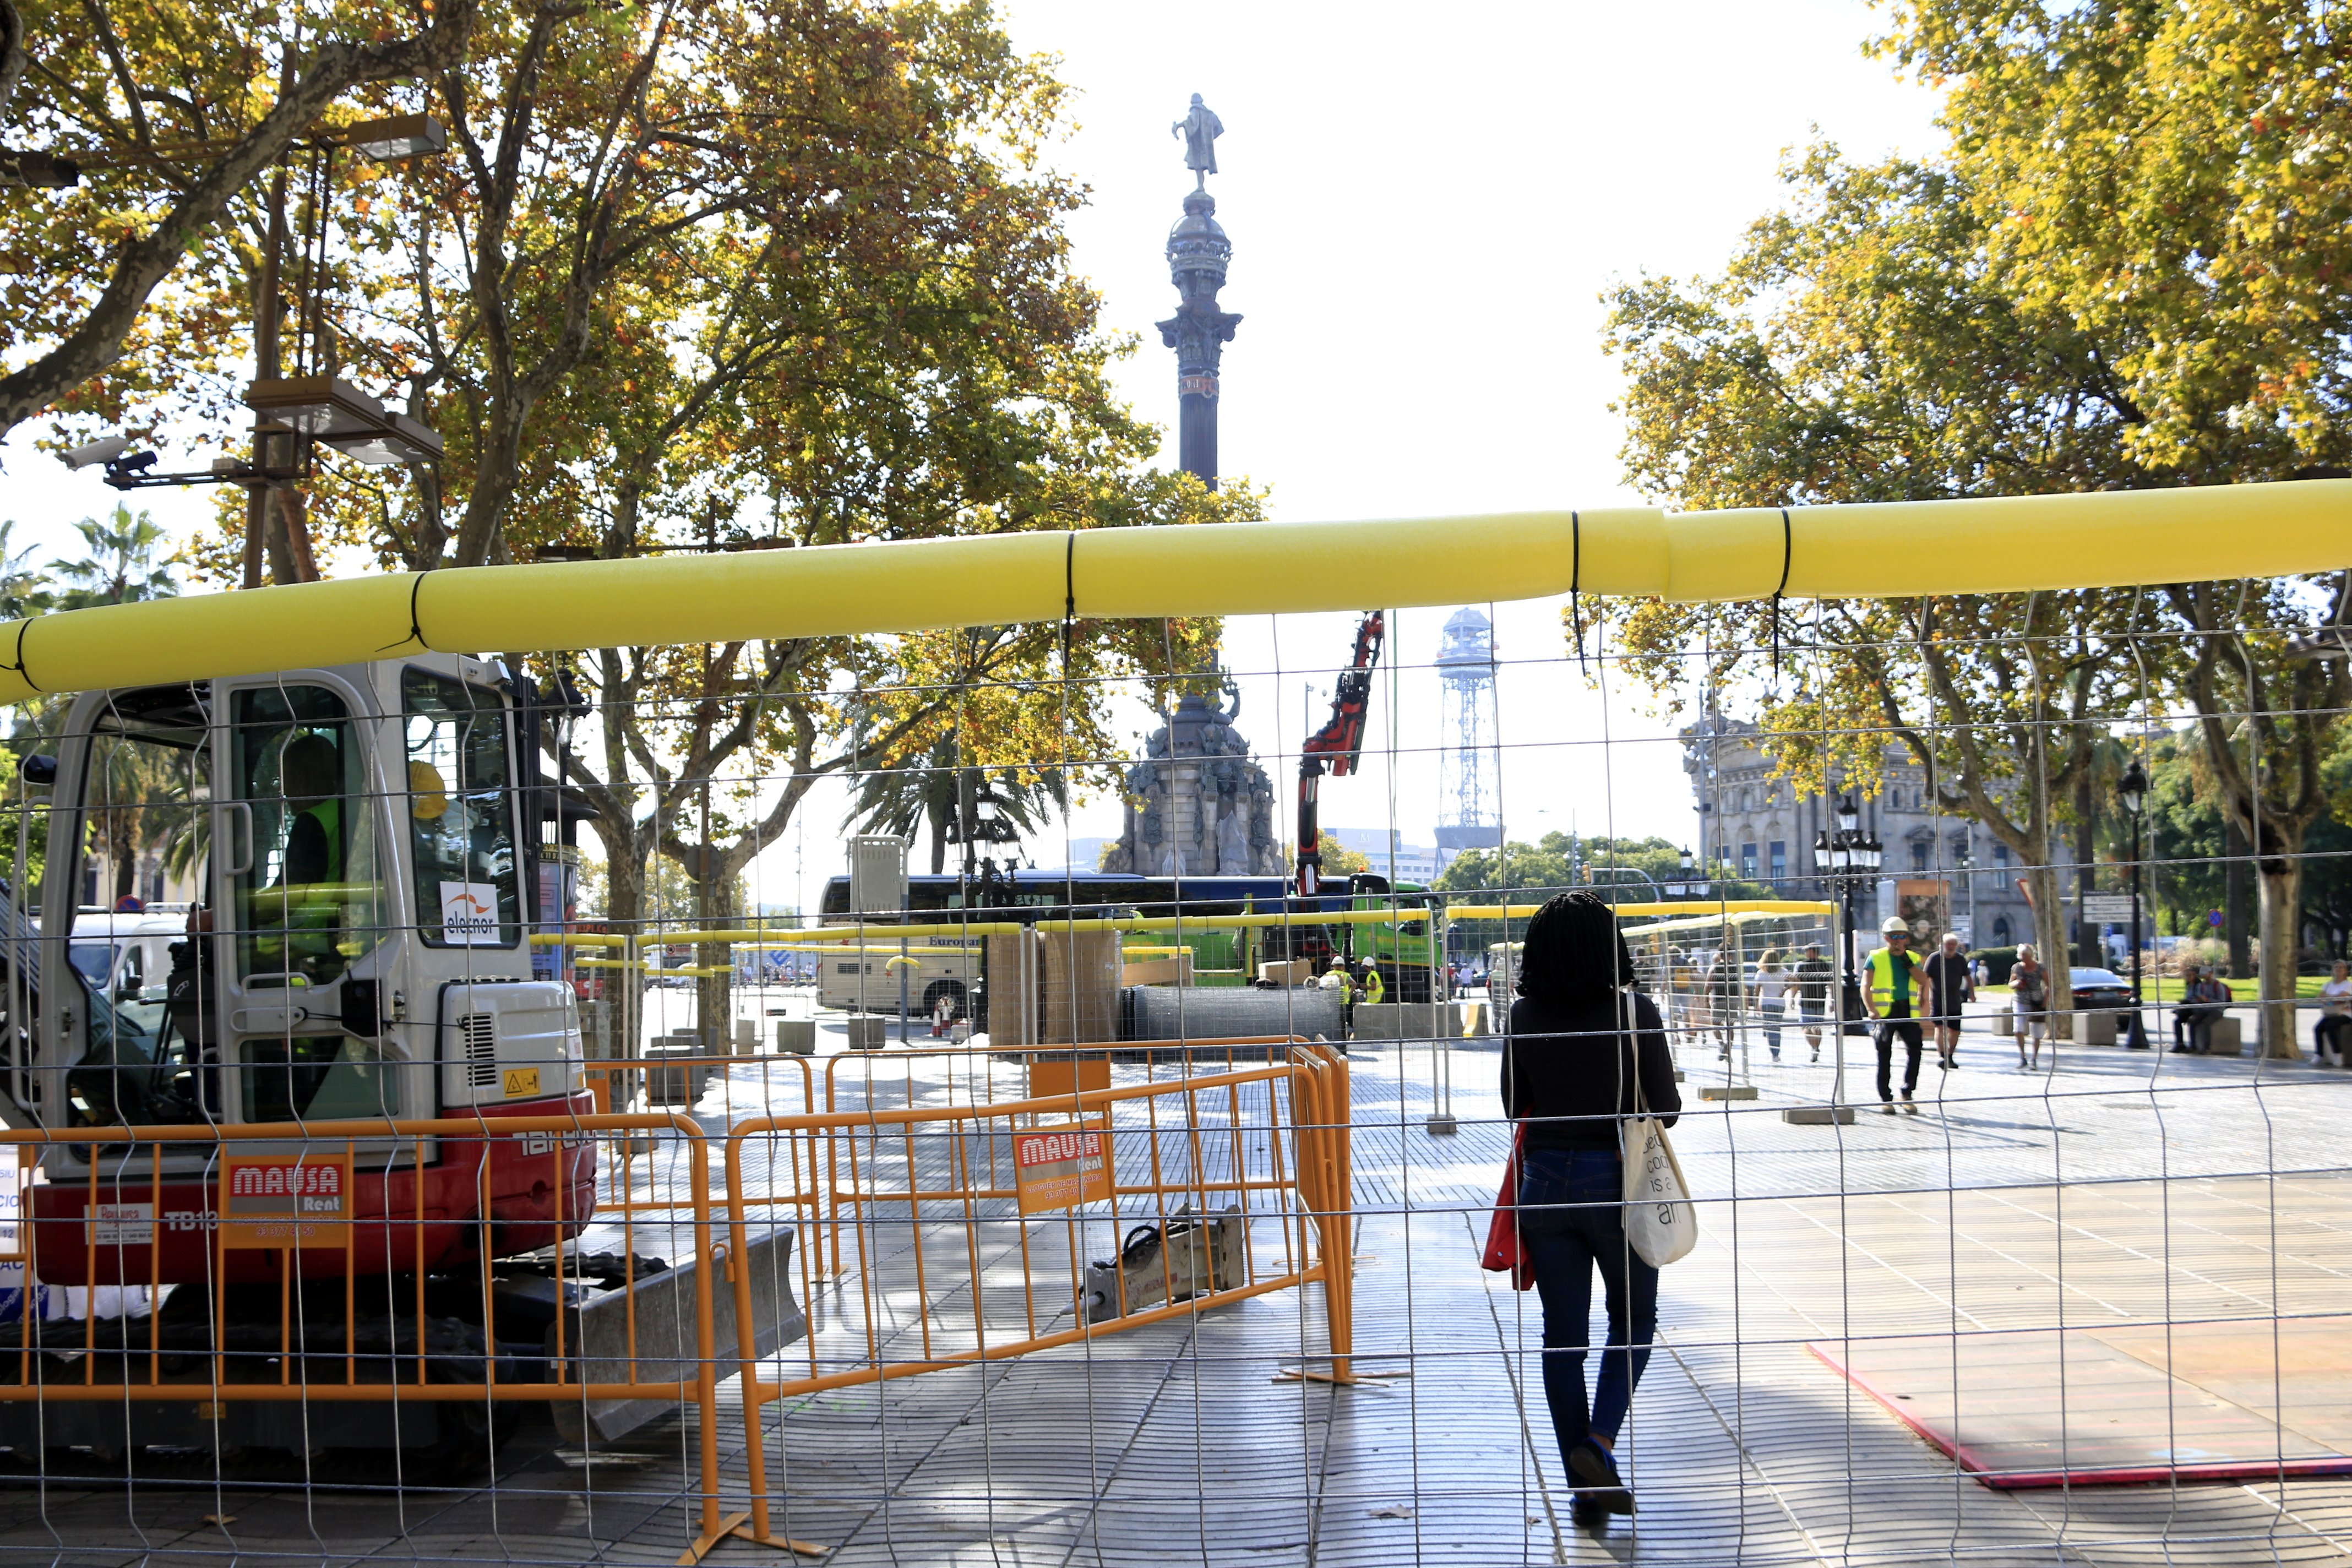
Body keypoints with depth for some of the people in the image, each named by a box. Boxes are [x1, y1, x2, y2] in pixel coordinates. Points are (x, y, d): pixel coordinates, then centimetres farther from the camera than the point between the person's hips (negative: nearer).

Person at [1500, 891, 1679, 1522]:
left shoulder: (1524, 1017, -2)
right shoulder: (1635, 1011, -11)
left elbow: (1514, 1106, 7)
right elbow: (1666, 1109, -7)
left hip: (1544, 1180, 3)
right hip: (1616, 1179, -2)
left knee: (1562, 1332, 9)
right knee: (1634, 1319, 17)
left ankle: (1584, 1484, 14)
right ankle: (1599, 1441, -2)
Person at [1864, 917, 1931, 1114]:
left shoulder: (1913, 958, 15)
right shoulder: (1876, 958, 4)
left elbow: (1923, 981, -2)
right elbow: (1866, 988, -2)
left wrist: (1907, 962, -7)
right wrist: (1872, 1010, -16)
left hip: (1908, 1011, 2)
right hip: (1885, 1011, -2)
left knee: (1915, 1048, -11)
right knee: (1885, 1055, 2)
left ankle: (1907, 1094, 2)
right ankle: (1885, 1099, 10)